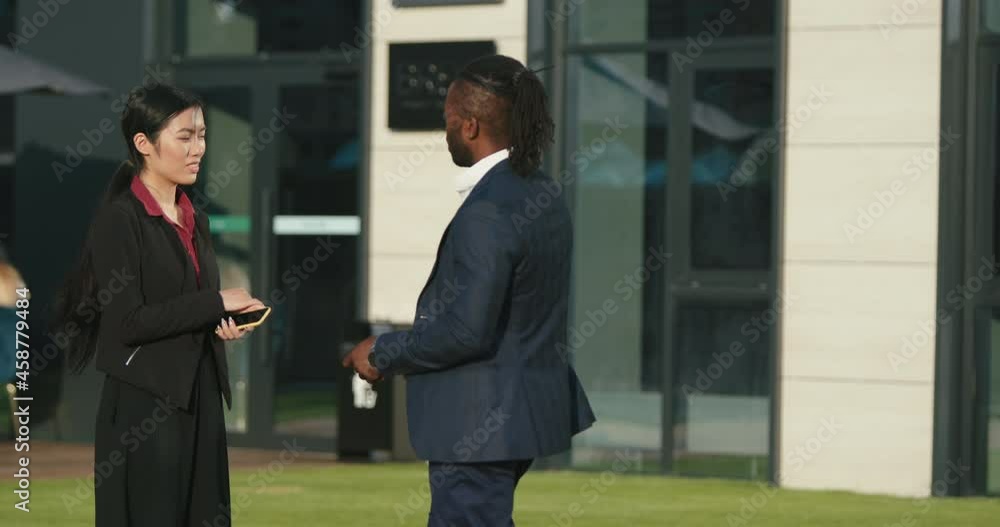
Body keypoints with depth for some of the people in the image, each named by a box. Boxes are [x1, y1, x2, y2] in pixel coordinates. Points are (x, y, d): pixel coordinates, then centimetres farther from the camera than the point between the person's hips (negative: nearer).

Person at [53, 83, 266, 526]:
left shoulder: (194, 220, 14)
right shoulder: (119, 218, -10)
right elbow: (128, 322, -17)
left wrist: (223, 323, -1)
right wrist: (216, 302, -13)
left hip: (200, 399, 7)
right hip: (144, 405, -7)